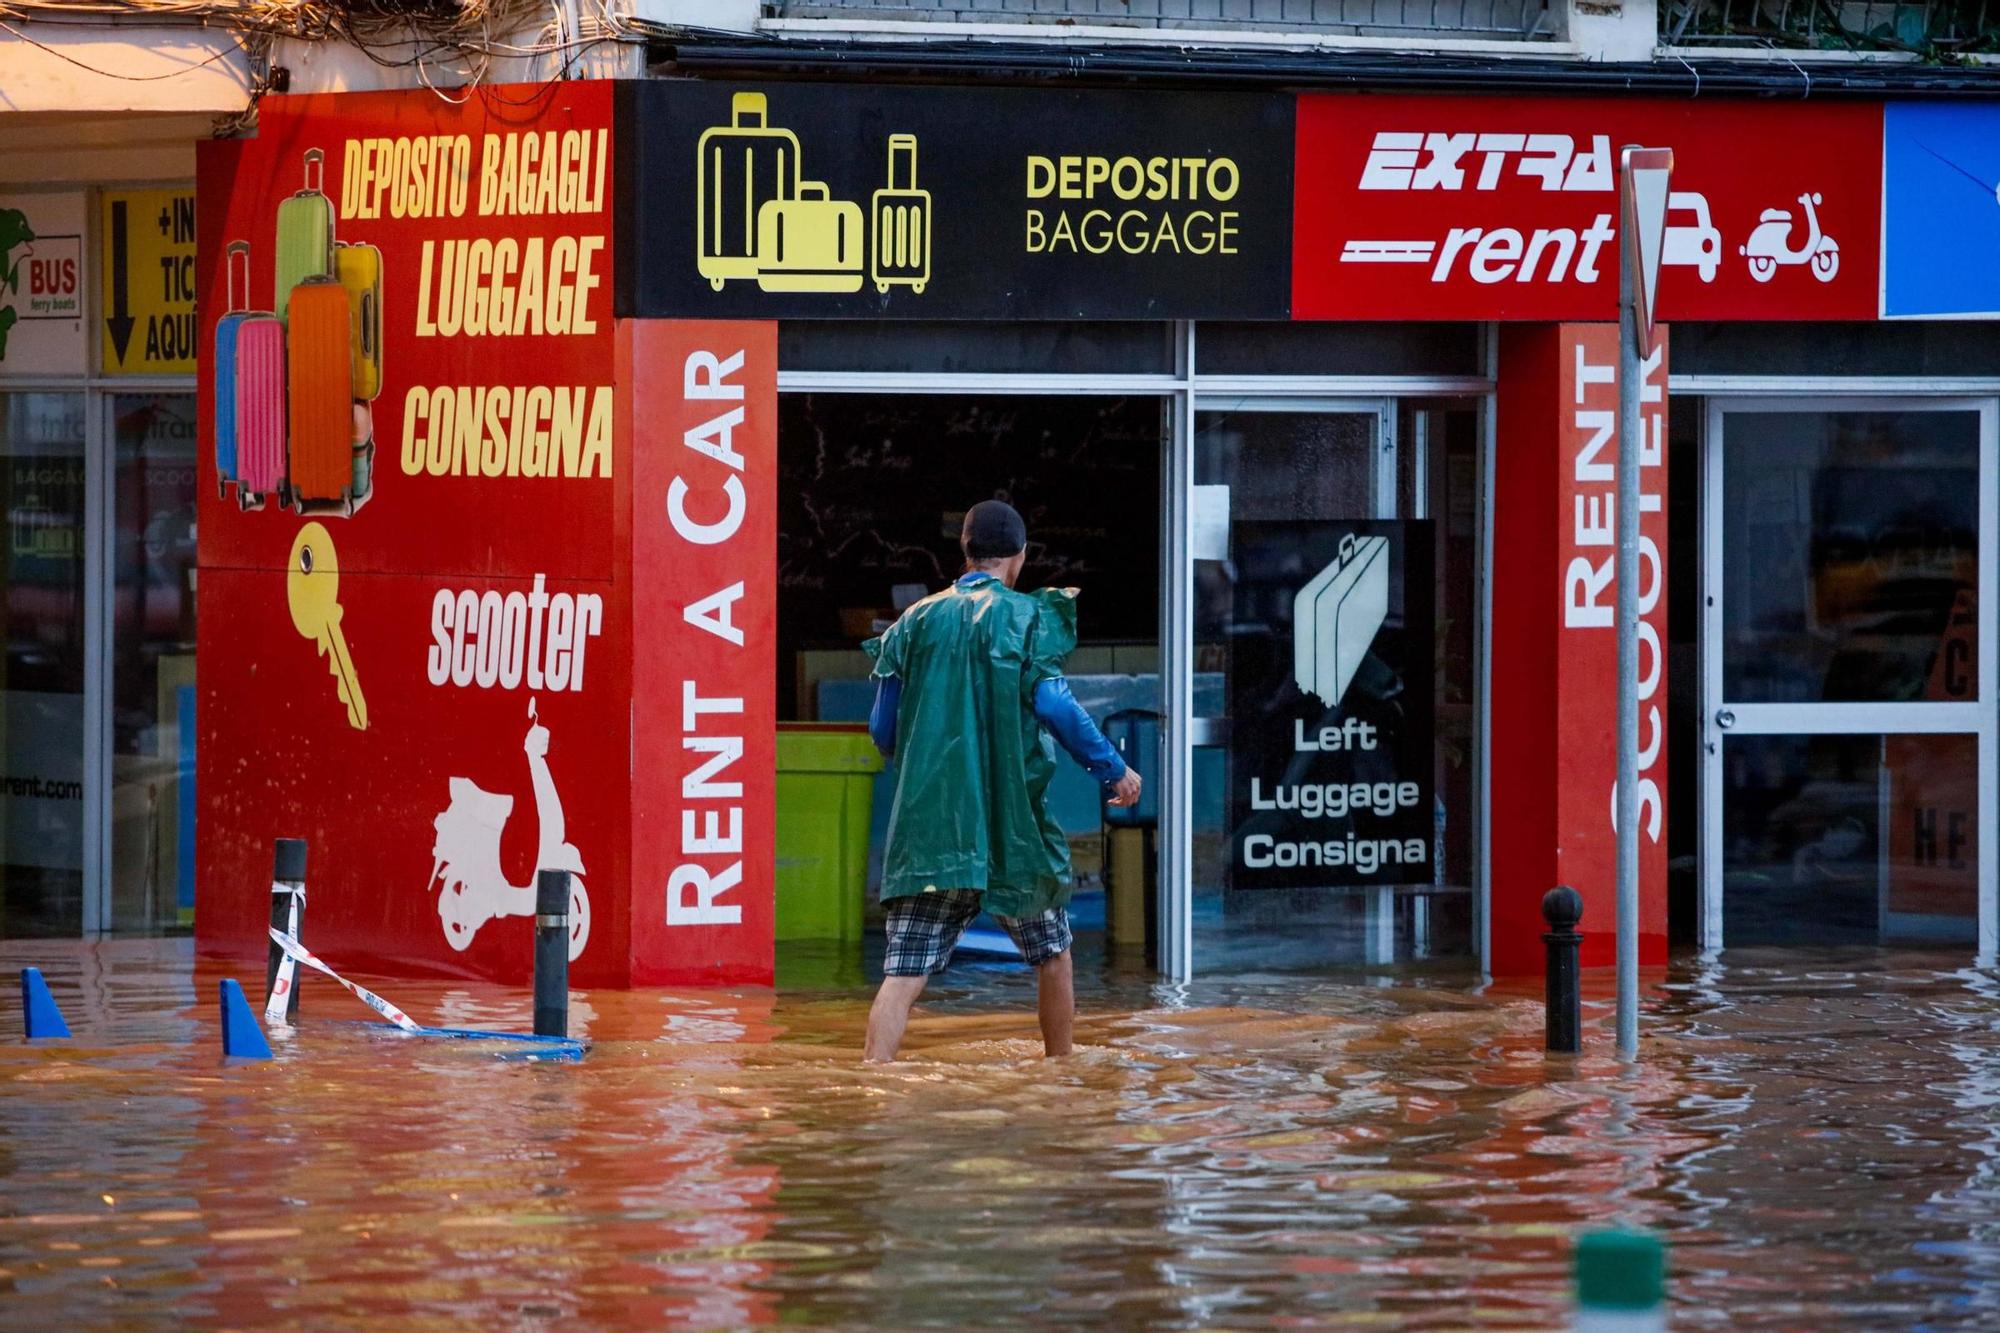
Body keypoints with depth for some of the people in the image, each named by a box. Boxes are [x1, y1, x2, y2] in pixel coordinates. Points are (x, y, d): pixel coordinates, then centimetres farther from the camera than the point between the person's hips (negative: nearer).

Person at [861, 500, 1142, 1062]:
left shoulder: (917, 621, 9)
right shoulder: (1029, 616, 0)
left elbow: (882, 730, 10)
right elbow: (1053, 704, -11)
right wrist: (1113, 769, 0)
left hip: (927, 823, 2)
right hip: (1012, 822, -2)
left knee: (904, 972, -7)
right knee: (1051, 951, 21)